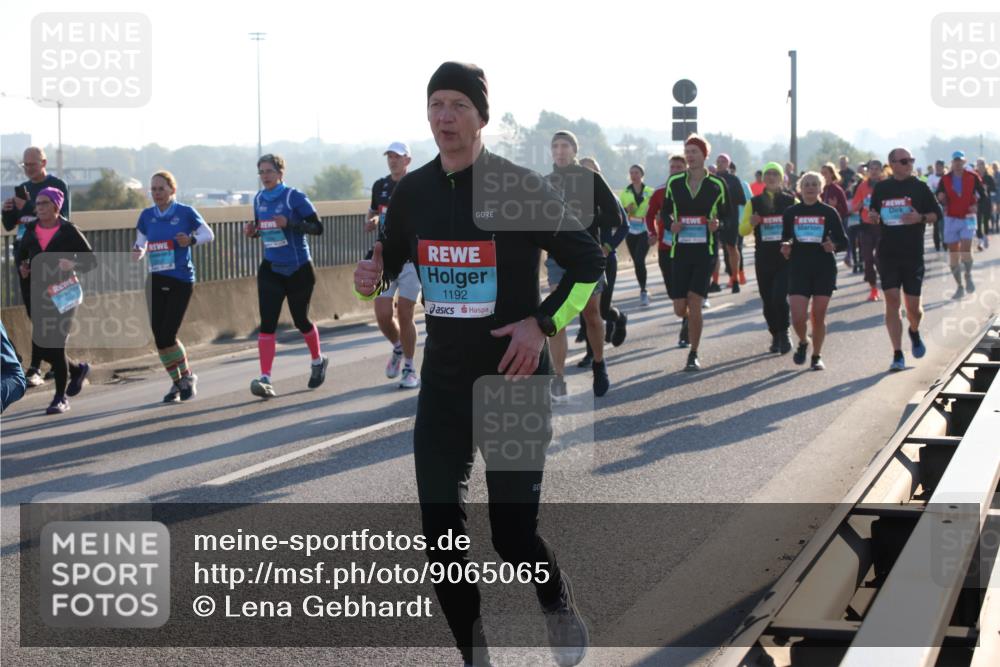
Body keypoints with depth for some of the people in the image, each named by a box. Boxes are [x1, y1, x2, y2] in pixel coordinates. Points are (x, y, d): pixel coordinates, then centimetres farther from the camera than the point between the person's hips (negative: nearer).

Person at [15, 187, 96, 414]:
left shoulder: (69, 231, -7)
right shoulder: (31, 230, 6)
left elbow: (91, 260, -4)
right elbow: (21, 254, 22)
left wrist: (73, 265, -23)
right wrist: (22, 267, 1)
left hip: (63, 294, -5)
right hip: (39, 295, 5)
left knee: (56, 345, -8)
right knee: (42, 346, 6)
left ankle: (61, 398, 3)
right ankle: (77, 369, 34)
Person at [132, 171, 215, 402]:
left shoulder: (185, 212, -5)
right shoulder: (146, 216, 6)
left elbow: (208, 234, 2)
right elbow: (141, 243, 12)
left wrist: (191, 240, -18)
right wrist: (138, 252, -11)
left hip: (181, 281, -5)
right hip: (155, 281, 5)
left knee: (167, 335, -12)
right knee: (159, 337, 2)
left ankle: (187, 377, 12)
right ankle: (177, 382, 21)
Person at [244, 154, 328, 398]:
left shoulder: (294, 197, -12)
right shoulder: (259, 199, 5)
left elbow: (318, 227, -14)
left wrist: (289, 223, -27)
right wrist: (252, 231, -4)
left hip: (298, 269, -4)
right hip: (271, 269, 4)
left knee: (300, 319, 10)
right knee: (267, 322, -11)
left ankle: (318, 360, 39)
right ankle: (265, 379, -17)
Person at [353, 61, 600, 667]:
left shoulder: (521, 187, -10)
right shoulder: (413, 191, 4)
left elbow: (589, 263, -5)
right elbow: (390, 259, 19)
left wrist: (544, 323, -15)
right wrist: (372, 276, -4)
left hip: (514, 380, -4)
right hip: (442, 383, 5)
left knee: (514, 531, -4)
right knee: (440, 528, 0)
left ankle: (560, 609, 29)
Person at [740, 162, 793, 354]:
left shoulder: (791, 201, 4)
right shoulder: (754, 202, 7)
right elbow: (742, 230, 6)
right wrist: (751, 223, -16)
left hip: (786, 258, -2)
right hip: (763, 259, 2)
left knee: (779, 297, -16)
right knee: (767, 301, 6)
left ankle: (784, 334, 5)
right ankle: (775, 336, 24)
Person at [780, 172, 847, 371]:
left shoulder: (829, 212, 2)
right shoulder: (790, 212, 5)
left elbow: (843, 240, 5)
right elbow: (785, 238, 15)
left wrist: (833, 246, -16)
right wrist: (785, 247, -7)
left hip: (824, 268, 0)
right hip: (799, 268, 0)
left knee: (819, 316, 1)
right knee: (798, 317, -10)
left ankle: (817, 356, 17)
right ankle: (803, 342, 22)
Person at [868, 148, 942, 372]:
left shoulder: (919, 188, 1)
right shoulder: (881, 188, 6)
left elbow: (936, 214, 4)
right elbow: (874, 212, 18)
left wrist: (920, 218, -16)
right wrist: (873, 216, -5)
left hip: (913, 253, -1)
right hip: (887, 253, 1)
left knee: (913, 305, 2)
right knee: (892, 301, -6)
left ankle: (914, 332, 38)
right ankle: (897, 355, -3)